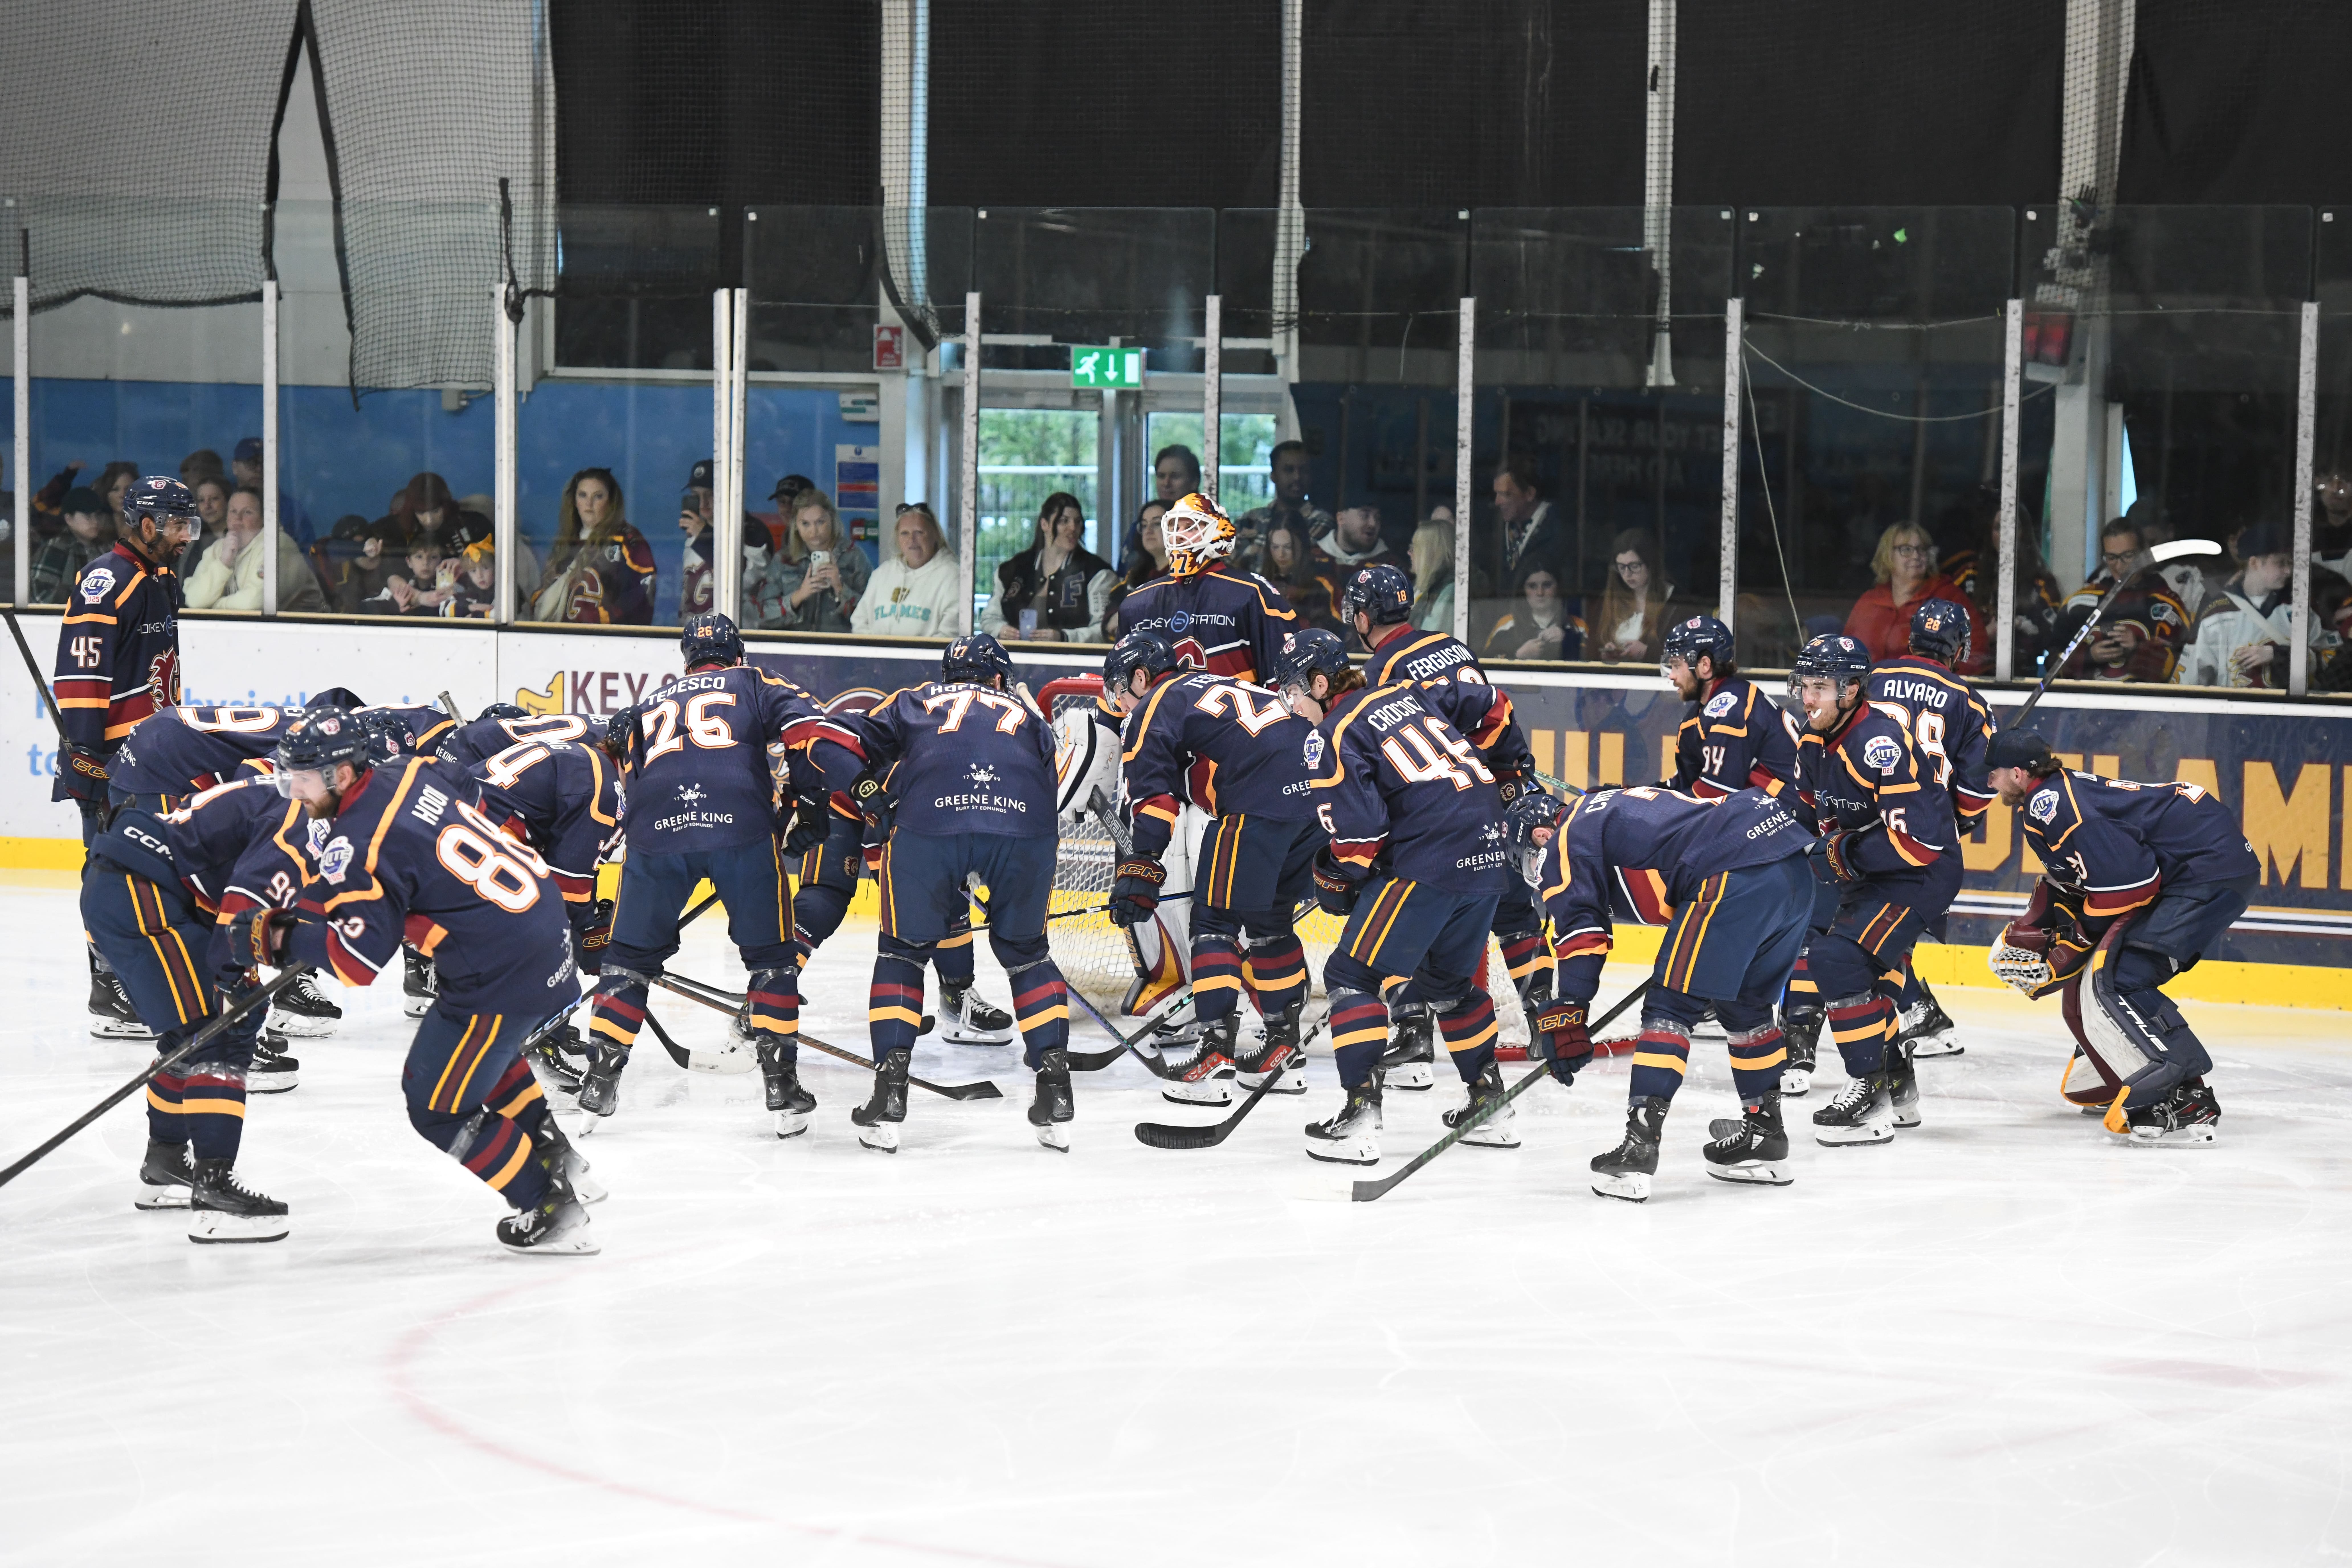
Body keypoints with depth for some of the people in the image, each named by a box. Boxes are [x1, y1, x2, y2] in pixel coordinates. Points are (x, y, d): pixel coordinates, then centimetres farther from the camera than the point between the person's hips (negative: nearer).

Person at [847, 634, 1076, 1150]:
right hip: (1024, 830, 1)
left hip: (929, 823, -1)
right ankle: (1055, 1084, 13)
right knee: (1026, 952, 23)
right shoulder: (1026, 712, 35)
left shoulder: (914, 702, 31)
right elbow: (1051, 779, 29)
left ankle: (891, 1086, 8)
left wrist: (877, 807, 29)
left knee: (904, 950, 19)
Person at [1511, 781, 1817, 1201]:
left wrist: (1567, 1015, -2)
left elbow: (1581, 928, -1)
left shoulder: (1569, 840, 9)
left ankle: (1639, 1146, -12)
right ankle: (1764, 1138, 30)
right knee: (1745, 1004, 24)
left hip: (1737, 878, -9)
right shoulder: (1617, 805, 35)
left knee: (1671, 1006, -4)